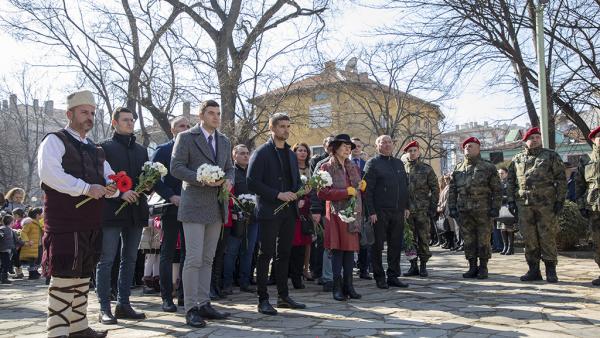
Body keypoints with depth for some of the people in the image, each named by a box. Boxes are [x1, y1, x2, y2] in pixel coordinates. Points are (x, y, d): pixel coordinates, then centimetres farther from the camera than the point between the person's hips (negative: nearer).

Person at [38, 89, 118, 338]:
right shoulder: (55, 141, -2)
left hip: (91, 223, 8)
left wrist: (112, 188, -7)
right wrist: (86, 188, -22)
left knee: (83, 276, 13)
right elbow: (49, 173, -18)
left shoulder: (95, 149, 20)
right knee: (63, 276, -8)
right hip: (64, 222, -7)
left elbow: (109, 177, 18)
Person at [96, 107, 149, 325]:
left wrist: (147, 186, -3)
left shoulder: (141, 150, 17)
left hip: (136, 211, 6)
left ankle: (123, 304, 18)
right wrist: (120, 193, -17)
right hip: (111, 210, -6)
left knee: (130, 259, 9)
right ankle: (104, 308, 4)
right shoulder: (104, 148, 1)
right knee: (106, 260, -2)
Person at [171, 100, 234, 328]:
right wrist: (202, 179, -19)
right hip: (194, 205, -6)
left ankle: (204, 304, 18)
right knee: (194, 259, -7)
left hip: (217, 207, 6)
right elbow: (176, 168, -8)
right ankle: (190, 309, 1)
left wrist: (228, 180, -2)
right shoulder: (186, 137, -2)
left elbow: (229, 168, 21)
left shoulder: (224, 141, 16)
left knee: (207, 259, 10)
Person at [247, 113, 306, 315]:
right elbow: (252, 183, -13)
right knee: (266, 255, -2)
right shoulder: (261, 153, -5)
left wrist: (300, 190, 0)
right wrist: (278, 195, -19)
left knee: (284, 254, 12)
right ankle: (263, 300, 5)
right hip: (269, 212, -7)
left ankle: (283, 296, 21)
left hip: (288, 211, 7)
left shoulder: (291, 154, 16)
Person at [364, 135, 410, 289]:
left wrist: (406, 206, 12)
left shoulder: (399, 163, 16)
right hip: (380, 212, -6)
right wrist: (371, 211, -15)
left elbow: (405, 186, 20)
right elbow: (367, 189, -9)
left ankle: (393, 276, 19)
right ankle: (379, 277, 12)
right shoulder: (372, 163, -3)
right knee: (378, 245, 2)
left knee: (396, 245, 9)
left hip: (398, 212, 6)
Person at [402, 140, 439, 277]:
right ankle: (413, 266, 15)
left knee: (423, 239, 2)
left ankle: (423, 266, 12)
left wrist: (433, 206, -5)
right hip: (406, 210, 2)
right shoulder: (402, 169, 7)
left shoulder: (427, 169, 3)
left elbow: (435, 189, 3)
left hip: (423, 210, -2)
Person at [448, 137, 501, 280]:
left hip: (483, 211, -3)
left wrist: (495, 207, -7)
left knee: (483, 240, 1)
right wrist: (452, 207, 5)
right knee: (468, 241, 6)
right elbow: (452, 190, 13)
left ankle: (483, 268, 11)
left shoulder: (488, 167, 4)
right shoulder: (458, 169, 13)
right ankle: (472, 267, 15)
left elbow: (497, 190, 1)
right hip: (464, 211, 3)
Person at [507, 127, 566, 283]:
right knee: (529, 238, 6)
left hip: (546, 203, -3)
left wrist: (560, 200, -5)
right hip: (524, 204, 3)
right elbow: (510, 181, 14)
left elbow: (561, 179, 2)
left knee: (547, 237, -1)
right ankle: (533, 270, 15)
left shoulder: (551, 156, 6)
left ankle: (551, 271, 9)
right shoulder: (517, 159, 13)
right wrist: (511, 200, 6)